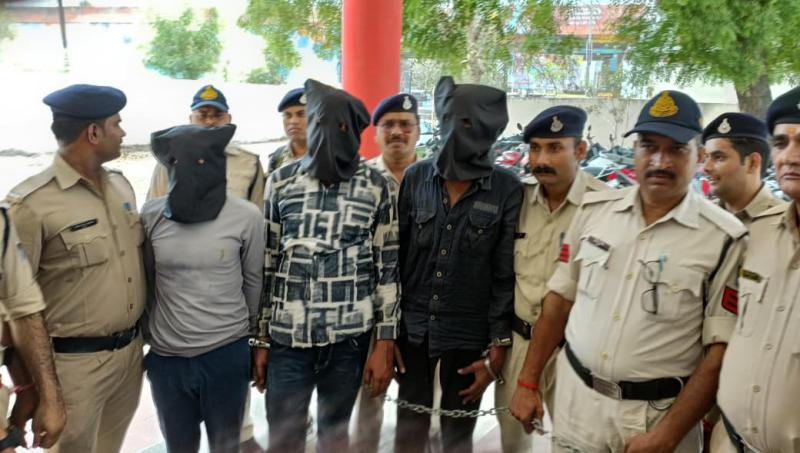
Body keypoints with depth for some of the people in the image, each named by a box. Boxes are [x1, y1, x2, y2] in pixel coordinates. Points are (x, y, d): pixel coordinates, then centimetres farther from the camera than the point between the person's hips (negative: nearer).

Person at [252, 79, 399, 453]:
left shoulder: (376, 188, -3)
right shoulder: (281, 182, 0)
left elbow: (387, 270, -1)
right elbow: (265, 265, 4)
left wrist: (384, 345, -3)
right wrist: (259, 340, 4)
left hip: (349, 339, 0)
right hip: (287, 338, 1)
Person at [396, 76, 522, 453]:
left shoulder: (507, 189, -8)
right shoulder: (416, 176, -2)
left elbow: (505, 274, -6)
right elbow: (396, 255, 2)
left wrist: (497, 348, -6)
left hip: (469, 334, -1)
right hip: (413, 326, 2)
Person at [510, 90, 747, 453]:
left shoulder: (724, 238, -12)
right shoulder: (593, 209, -1)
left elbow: (720, 351, -11)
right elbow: (560, 297, 5)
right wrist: (529, 382, 5)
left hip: (659, 412, -3)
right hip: (575, 398, 4)